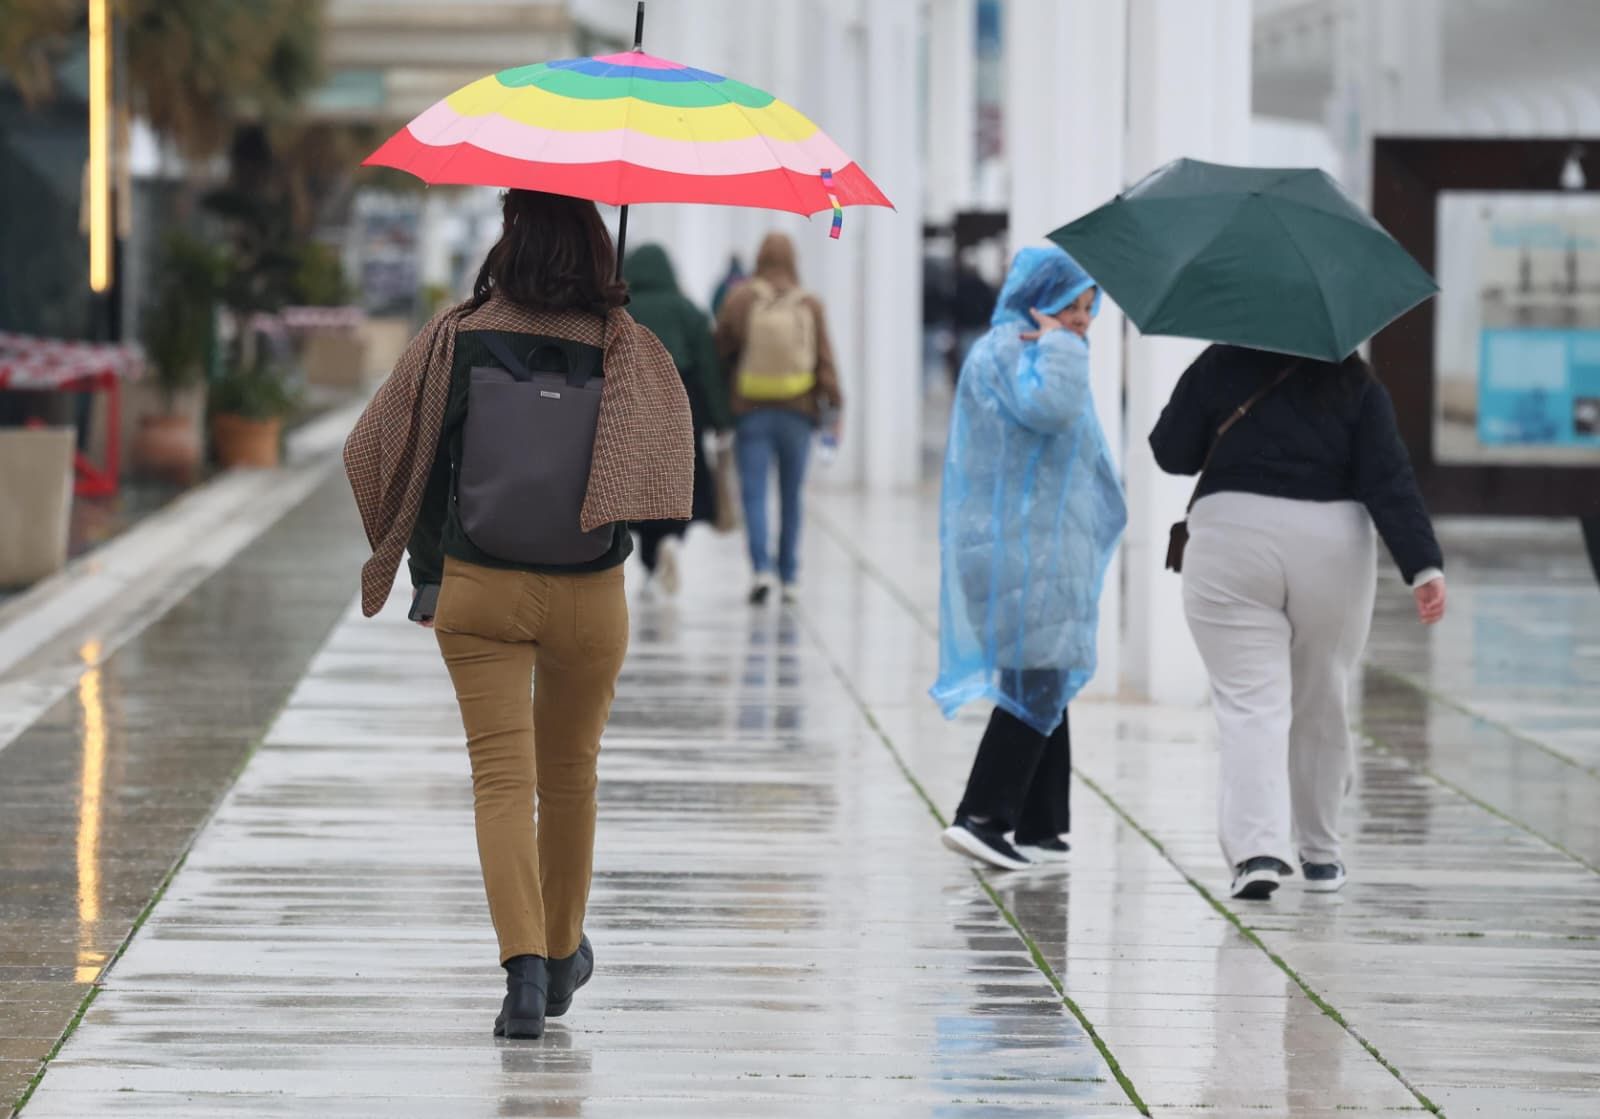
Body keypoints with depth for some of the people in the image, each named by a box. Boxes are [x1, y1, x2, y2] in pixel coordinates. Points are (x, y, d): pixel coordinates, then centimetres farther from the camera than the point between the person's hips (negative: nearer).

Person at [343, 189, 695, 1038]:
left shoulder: (459, 338, -3)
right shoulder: (623, 348, -5)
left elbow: (383, 451, 1)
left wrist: (424, 573, 12)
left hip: (476, 588, -1)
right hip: (588, 595, 1)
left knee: (502, 778, -3)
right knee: (570, 773, 19)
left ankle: (524, 962, -21)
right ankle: (562, 954, 34)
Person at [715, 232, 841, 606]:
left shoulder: (739, 300, -4)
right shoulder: (810, 305, -2)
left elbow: (721, 353, 0)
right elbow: (825, 361, -2)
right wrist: (833, 406, 4)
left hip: (750, 411, -1)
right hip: (797, 413, 2)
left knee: (754, 493, -2)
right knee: (792, 497, 11)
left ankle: (762, 567, -20)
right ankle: (790, 578, 16)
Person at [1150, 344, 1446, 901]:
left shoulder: (1219, 367, 1)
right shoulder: (1357, 387, 3)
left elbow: (1170, 453, 3)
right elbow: (1390, 483, -5)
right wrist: (1425, 567, -9)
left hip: (1232, 547, -1)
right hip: (1332, 549, 2)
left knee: (1250, 705, -3)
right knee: (1322, 708, 16)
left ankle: (1258, 848, -20)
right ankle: (1319, 854, 25)